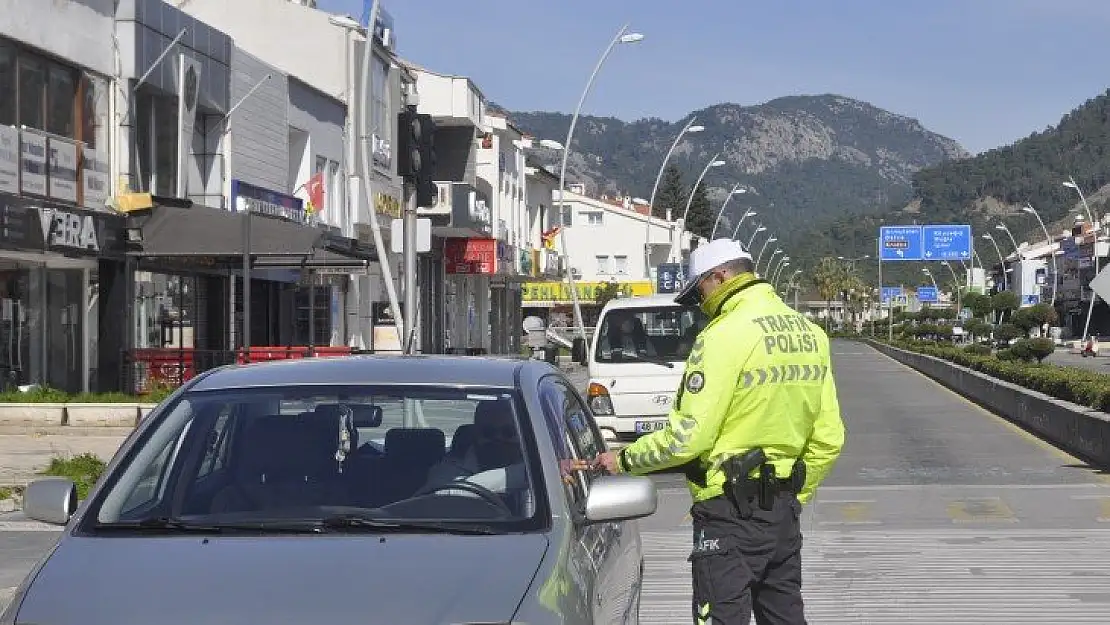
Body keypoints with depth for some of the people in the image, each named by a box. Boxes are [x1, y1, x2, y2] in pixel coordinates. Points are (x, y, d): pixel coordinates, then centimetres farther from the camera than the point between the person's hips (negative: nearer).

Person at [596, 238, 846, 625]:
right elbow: (828, 438, 11)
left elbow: (687, 437, -19)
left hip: (730, 512, -8)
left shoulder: (725, 335, -15)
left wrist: (624, 461, -5)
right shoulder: (809, 334, 10)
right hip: (784, 512, 8)